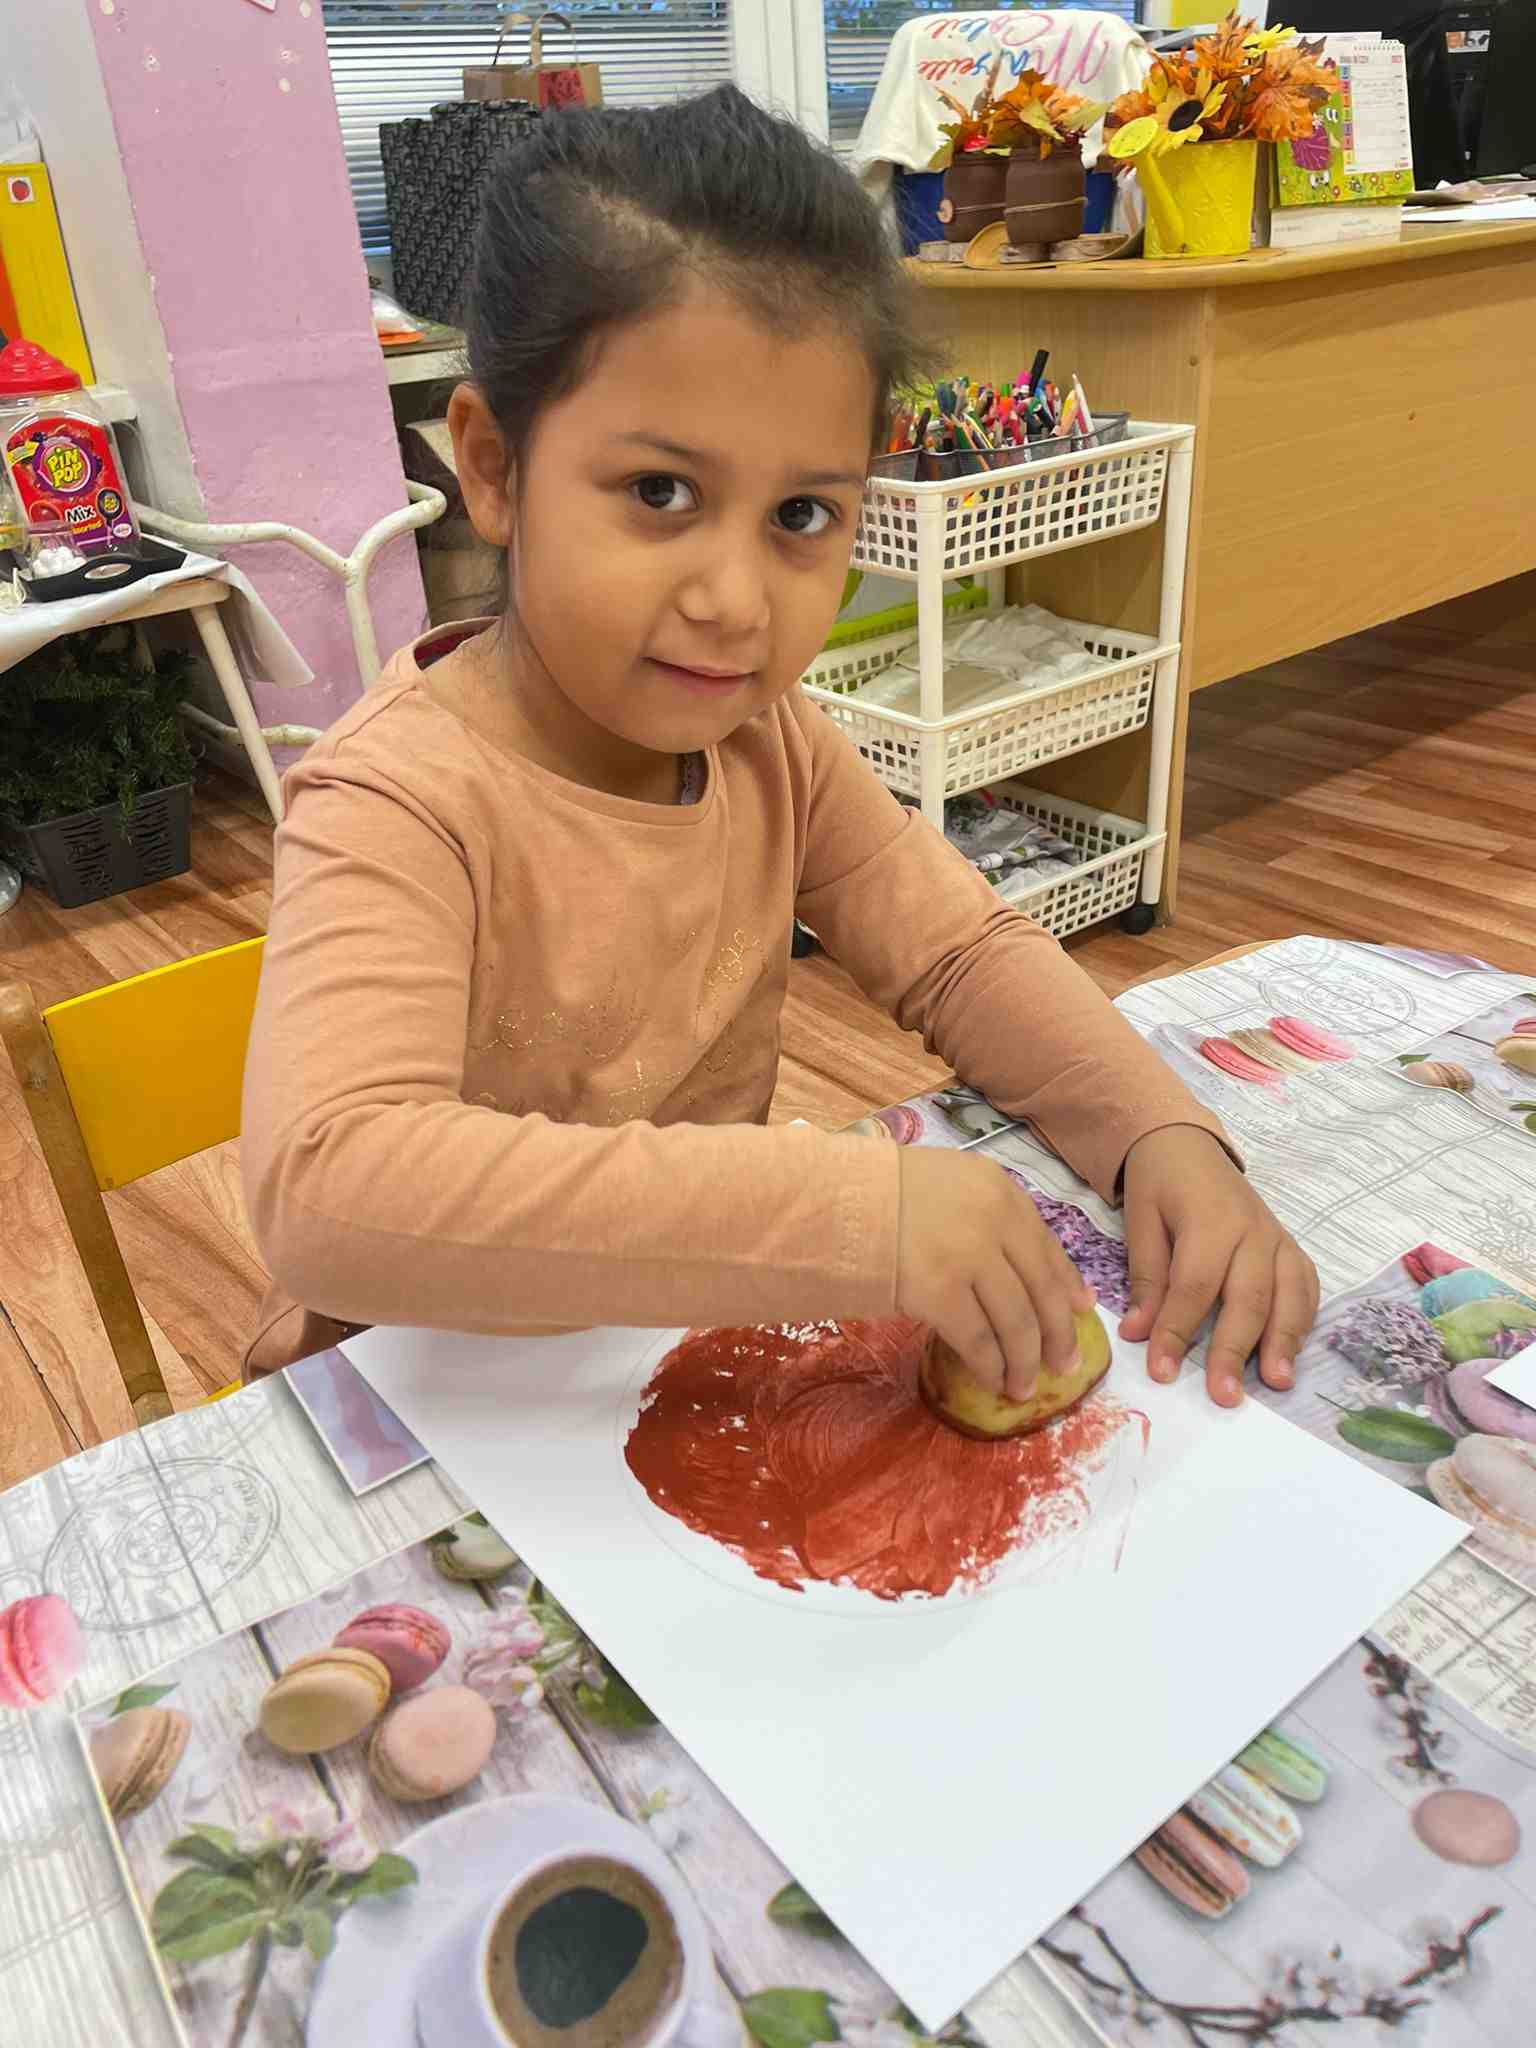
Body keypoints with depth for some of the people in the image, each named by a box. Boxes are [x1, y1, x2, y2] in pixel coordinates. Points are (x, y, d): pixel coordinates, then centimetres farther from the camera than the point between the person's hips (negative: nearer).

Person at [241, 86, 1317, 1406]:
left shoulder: (762, 737, -6)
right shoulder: (400, 804, -27)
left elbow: (960, 948, -1)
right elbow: (325, 1191, -41)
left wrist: (1162, 1135, -19)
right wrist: (853, 1216, -45)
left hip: (712, 1334, 5)